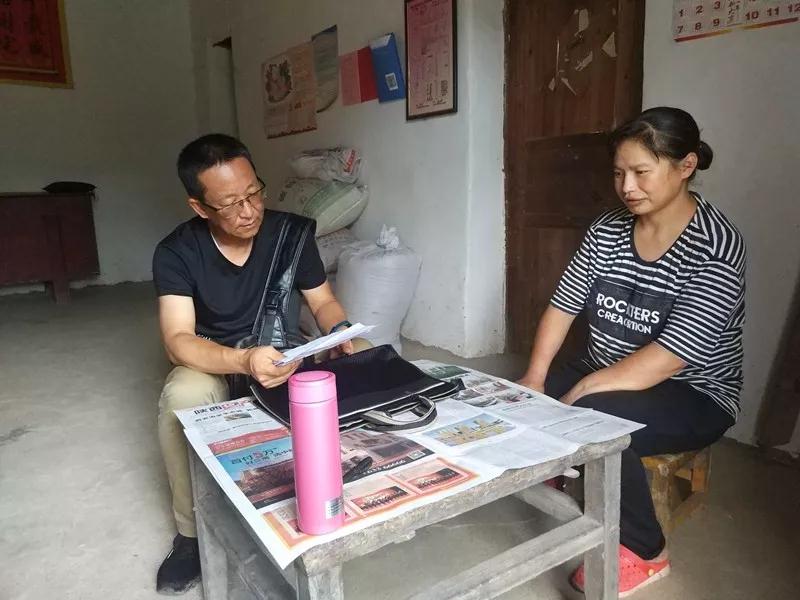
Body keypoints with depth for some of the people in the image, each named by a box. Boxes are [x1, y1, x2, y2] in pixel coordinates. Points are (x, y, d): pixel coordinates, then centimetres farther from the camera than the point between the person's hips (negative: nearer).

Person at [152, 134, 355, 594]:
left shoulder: (293, 233, -11)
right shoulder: (176, 253, -16)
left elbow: (323, 301, -1)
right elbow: (178, 340, -26)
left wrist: (341, 331, -25)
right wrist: (242, 361, -46)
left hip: (285, 354, 2)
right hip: (213, 362, -1)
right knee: (181, 398, -35)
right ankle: (193, 533, -10)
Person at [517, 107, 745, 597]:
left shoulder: (716, 247, -18)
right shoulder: (607, 230, 0)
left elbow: (670, 356, -27)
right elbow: (563, 305, 0)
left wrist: (583, 391, -30)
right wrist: (536, 378, -13)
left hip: (692, 397, -5)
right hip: (604, 378, 6)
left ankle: (645, 553, -6)